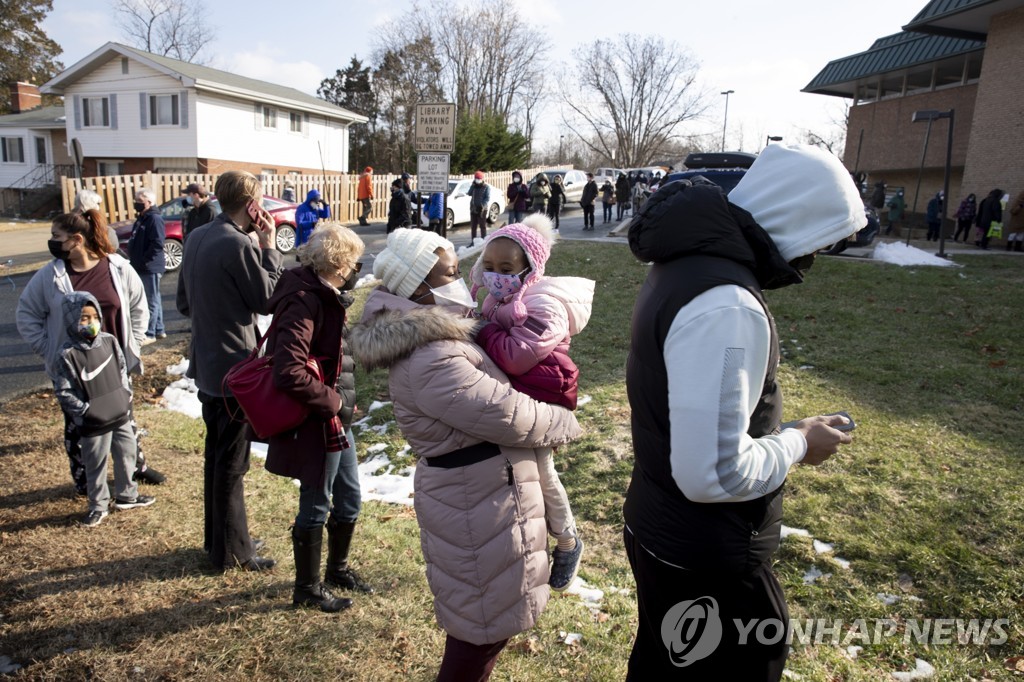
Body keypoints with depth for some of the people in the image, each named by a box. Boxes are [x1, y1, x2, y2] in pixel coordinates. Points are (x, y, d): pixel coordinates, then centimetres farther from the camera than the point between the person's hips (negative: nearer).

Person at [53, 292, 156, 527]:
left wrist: (126, 396, 6)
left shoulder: (109, 341, 0)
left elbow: (122, 369, 13)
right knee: (95, 466, 8)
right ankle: (98, 506, 24)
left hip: (121, 415, 5)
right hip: (93, 424, -5)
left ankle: (127, 495, 35)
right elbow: (62, 391, -12)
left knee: (127, 456, 17)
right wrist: (85, 410, -15)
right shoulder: (69, 354, -15)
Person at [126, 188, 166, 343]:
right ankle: (159, 330, 25)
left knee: (152, 300, -3)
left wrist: (144, 261, -20)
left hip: (150, 268, -10)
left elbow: (157, 244, -23)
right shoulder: (142, 218, 16)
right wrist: (135, 260, 14)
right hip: (142, 267, 10)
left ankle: (149, 334, 2)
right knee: (154, 299, 16)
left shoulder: (155, 219, -15)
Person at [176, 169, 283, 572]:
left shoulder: (197, 238, 7)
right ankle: (232, 551, 17)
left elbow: (184, 302, 14)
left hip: (207, 365, 9)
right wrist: (269, 247, -9)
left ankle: (216, 538, 34)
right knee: (232, 463, 3)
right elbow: (268, 300, -13)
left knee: (216, 455, 20)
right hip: (235, 368, -9)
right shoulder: (238, 244, -21)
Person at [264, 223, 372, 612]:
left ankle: (338, 569, 42)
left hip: (335, 420, 9)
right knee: (316, 506, 7)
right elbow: (289, 373, -31)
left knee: (349, 497, 20)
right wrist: (333, 401, -20)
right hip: (316, 424, -9)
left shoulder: (323, 296, 8)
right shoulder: (304, 302, -22)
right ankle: (307, 590, 27)